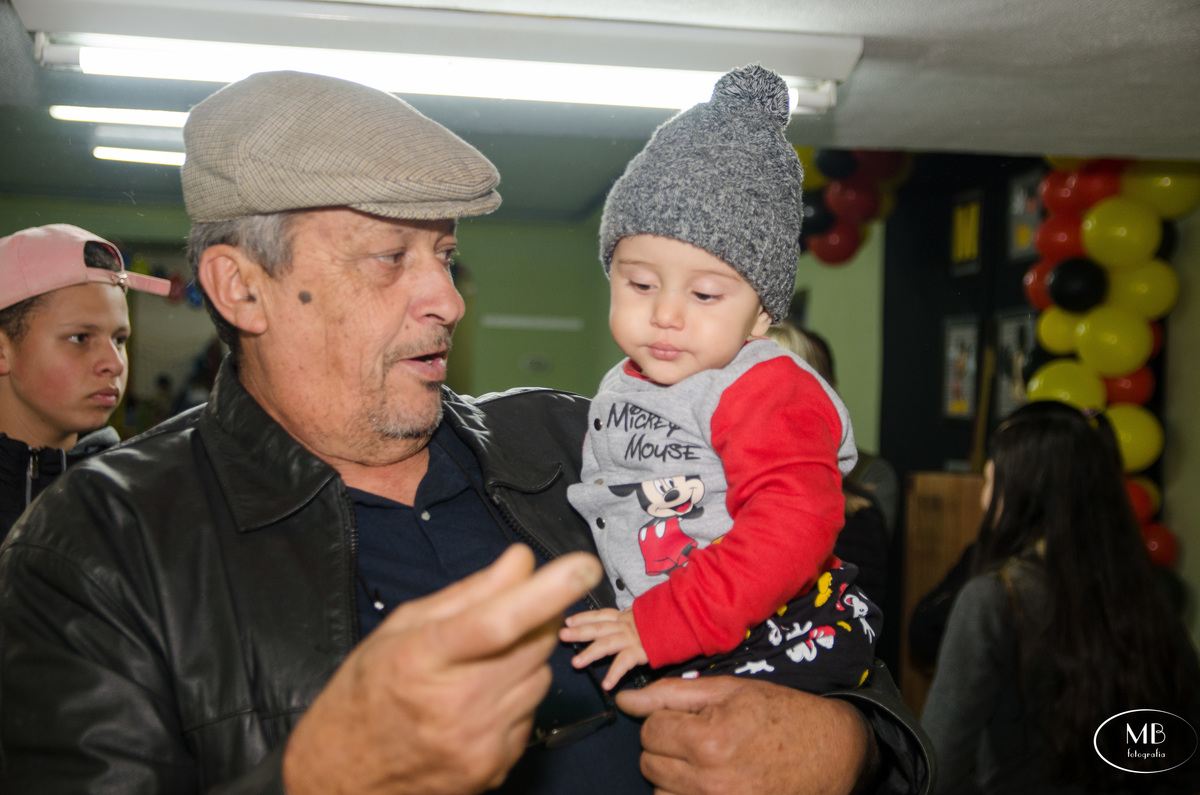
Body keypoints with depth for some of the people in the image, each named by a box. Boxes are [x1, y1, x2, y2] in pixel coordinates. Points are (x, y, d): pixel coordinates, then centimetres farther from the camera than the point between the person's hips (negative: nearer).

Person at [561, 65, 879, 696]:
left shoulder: (768, 392, -14)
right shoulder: (618, 389, 11)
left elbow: (789, 529, -26)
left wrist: (666, 625, -28)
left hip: (778, 632, -7)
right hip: (656, 651, 7)